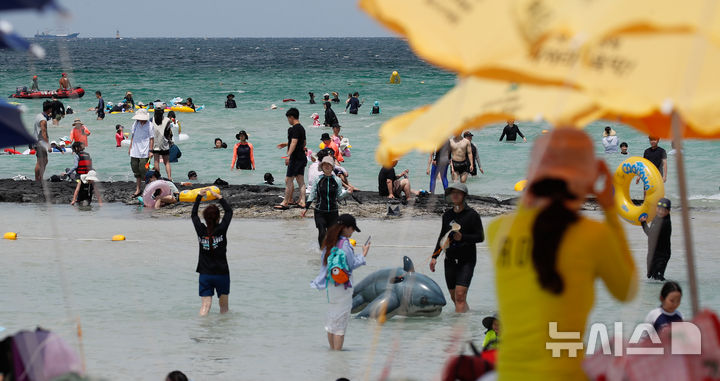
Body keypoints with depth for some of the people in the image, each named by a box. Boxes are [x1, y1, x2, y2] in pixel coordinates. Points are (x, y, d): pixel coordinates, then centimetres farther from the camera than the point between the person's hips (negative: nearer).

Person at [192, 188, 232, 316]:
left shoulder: (201, 230, -6)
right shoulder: (221, 229, -11)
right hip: (221, 273, -1)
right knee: (224, 305, 14)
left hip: (204, 275, 1)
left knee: (205, 305, -4)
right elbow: (229, 211, 5)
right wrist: (218, 197, 10)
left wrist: (199, 197, 20)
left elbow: (193, 215, 14)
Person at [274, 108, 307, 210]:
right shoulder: (301, 128, 15)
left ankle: (285, 203, -4)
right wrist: (286, 144, 35)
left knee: (288, 180, -5)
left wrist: (288, 156, -29)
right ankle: (302, 202, 10)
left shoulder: (295, 129, -14)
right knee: (300, 181, 11)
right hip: (302, 158, 10)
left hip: (295, 158, -10)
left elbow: (294, 142, -23)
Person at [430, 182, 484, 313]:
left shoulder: (472, 214, -5)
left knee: (460, 295, -16)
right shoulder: (447, 214, 10)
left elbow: (480, 237, -6)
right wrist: (434, 257, 13)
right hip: (450, 260, 6)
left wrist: (463, 237, -20)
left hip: (467, 260, -6)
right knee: (454, 297, 10)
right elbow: (442, 237, 19)